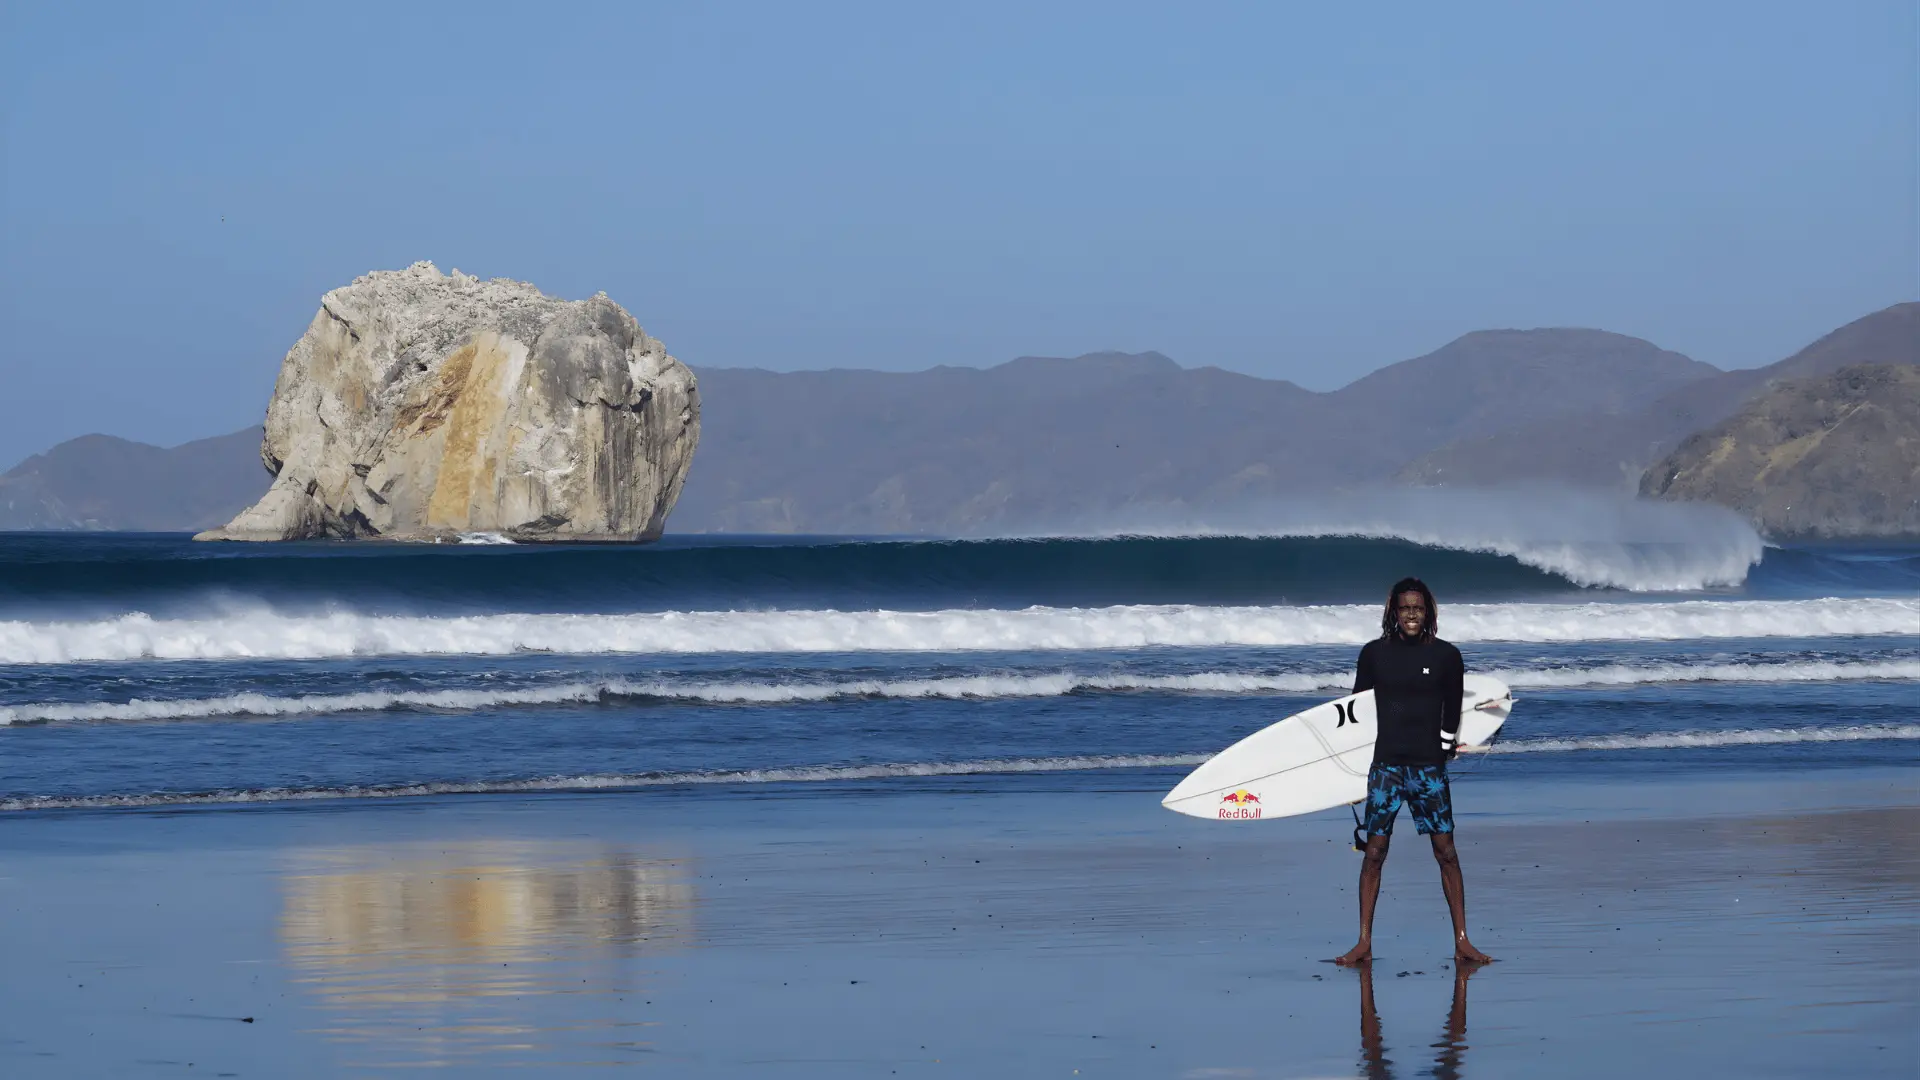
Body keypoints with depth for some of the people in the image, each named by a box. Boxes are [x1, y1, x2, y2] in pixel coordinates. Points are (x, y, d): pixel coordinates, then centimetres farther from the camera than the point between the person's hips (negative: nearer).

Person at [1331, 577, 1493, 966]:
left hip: (1429, 766, 0)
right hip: (1385, 764, 0)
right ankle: (1364, 943, 2)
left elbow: (1453, 710, 12)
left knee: (1446, 852, -2)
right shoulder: (1374, 653, 2)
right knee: (1374, 852, -1)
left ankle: (1462, 942, 1)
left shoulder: (1446, 655, 1)